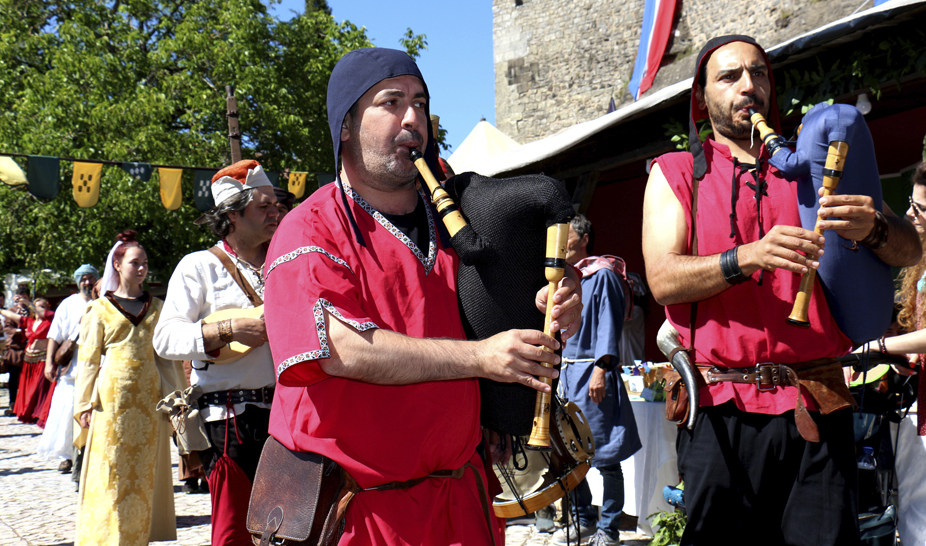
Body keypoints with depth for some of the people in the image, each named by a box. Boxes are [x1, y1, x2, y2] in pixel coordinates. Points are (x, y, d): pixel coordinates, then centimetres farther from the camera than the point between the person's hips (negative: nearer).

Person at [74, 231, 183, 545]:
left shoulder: (156, 307, 14)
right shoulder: (101, 309, 7)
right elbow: (88, 358, 5)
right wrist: (85, 404, -3)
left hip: (150, 396, 3)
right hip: (113, 396, -2)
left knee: (145, 469, 5)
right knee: (111, 469, -3)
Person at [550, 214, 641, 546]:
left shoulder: (603, 276, -6)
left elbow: (609, 325, -12)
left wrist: (601, 369, -20)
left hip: (593, 372, -8)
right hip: (567, 370, 8)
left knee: (605, 456, -3)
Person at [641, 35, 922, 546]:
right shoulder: (675, 173, 9)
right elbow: (663, 279, -5)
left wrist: (873, 228, -14)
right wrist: (749, 256, -21)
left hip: (817, 408, 2)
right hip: (721, 412, -1)